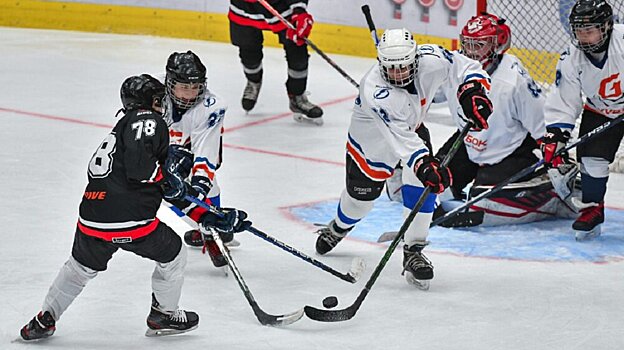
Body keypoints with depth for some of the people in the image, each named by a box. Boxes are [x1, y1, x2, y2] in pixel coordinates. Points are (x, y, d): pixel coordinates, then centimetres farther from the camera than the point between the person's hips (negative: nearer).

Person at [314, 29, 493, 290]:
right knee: (362, 194, 12)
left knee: (419, 185, -16)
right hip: (371, 138, -3)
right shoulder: (374, 92, -43)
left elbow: (466, 68, -15)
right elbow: (401, 140, -46)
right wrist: (425, 165, -58)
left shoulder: (431, 60, -31)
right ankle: (338, 228, 47)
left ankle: (413, 251, -3)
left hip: (413, 127, 3)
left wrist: (472, 93, -35)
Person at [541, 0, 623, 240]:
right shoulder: (571, 60, -18)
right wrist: (554, 136, -22)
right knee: (591, 157, -11)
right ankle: (592, 209, 7)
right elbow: (563, 103, -13)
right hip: (600, 111, 3)